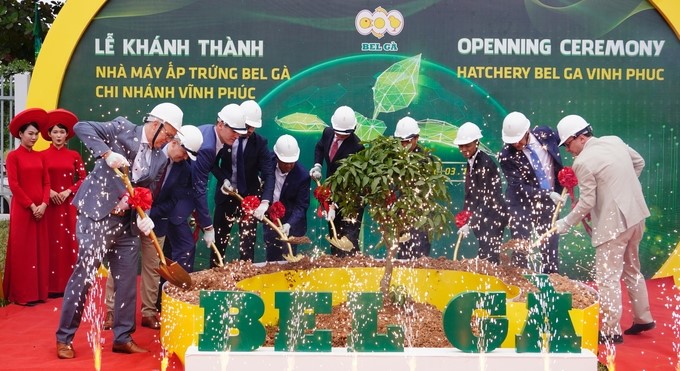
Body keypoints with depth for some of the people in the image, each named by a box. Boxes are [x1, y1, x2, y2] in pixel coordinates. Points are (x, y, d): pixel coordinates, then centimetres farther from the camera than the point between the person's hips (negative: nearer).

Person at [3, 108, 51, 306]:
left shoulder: (39, 156, 12)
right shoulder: (13, 156, -4)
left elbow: (46, 182, 8)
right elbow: (13, 185, -11)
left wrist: (44, 204, -7)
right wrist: (31, 206, -13)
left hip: (40, 209, 6)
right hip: (22, 209, -5)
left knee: (40, 249, 7)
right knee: (22, 250, -2)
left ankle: (39, 291, 14)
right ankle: (23, 294, 3)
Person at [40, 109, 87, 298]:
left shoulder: (74, 155, 6)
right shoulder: (43, 155, 2)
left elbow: (83, 179, 3)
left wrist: (68, 192, -9)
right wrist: (49, 192, -13)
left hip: (69, 204, 1)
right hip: (50, 204, -1)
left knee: (69, 241, 1)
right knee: (52, 242, -1)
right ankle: (53, 286, 3)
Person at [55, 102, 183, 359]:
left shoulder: (160, 159, 9)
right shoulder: (123, 129, -4)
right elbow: (81, 127, -12)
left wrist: (144, 216, -12)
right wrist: (106, 153, -25)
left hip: (127, 223, 6)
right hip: (96, 216, -6)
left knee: (127, 280, 7)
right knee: (83, 275, -2)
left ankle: (123, 337, 20)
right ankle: (64, 338, 11)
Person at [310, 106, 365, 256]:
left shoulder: (356, 146, -25)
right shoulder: (328, 132, -4)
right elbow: (319, 147, 20)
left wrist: (334, 204, -32)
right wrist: (317, 166, 2)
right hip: (332, 191, 7)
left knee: (349, 237, -11)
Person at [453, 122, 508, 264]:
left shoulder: (485, 162, -15)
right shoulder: (470, 163, 11)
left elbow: (486, 198, -19)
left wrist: (470, 223, -22)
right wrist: (464, 218, 9)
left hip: (494, 215, -8)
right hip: (483, 216, 9)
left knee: (488, 257, -13)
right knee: (484, 257, 8)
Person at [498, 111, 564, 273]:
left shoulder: (545, 134, -8)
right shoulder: (506, 156, -18)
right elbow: (520, 187, -19)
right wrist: (547, 195, -28)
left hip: (548, 203, 3)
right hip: (523, 206, -3)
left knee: (550, 250, 8)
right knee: (521, 251, -3)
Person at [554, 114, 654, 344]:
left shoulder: (582, 162, -17)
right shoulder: (615, 141, 5)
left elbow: (586, 202, -15)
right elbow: (639, 162, 17)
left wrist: (566, 223, -5)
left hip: (613, 222, -9)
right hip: (635, 215, 9)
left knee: (607, 277, -2)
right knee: (631, 270, 23)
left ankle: (611, 331, 2)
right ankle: (643, 318, 33)